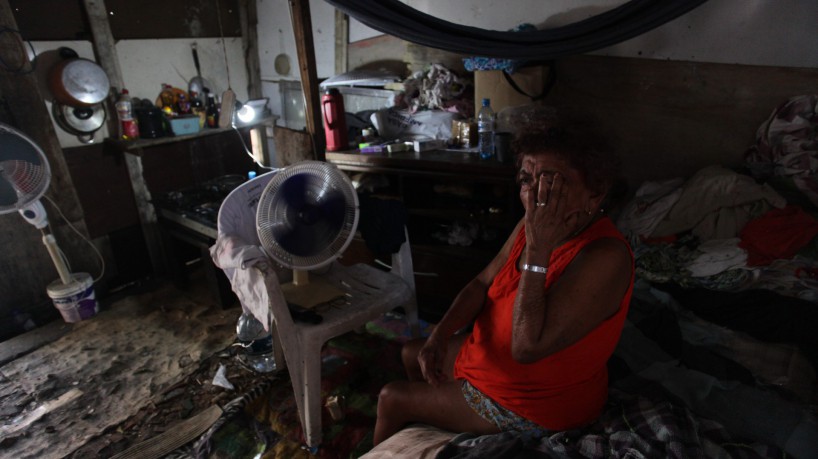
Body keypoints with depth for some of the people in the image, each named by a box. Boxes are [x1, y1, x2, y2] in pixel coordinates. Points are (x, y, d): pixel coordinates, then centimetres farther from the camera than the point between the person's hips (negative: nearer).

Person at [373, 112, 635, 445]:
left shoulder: (604, 256, -34)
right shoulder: (535, 222, -9)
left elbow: (527, 348, -38)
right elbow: (483, 283, 0)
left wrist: (538, 249, -40)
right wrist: (440, 334, -14)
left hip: (535, 405, -7)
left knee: (390, 399, 4)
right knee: (412, 354, 23)